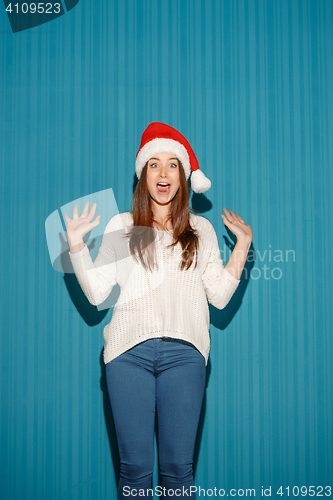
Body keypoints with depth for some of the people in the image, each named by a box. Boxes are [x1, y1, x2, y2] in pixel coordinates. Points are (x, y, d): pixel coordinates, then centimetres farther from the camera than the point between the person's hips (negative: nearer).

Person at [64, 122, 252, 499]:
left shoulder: (201, 229, 16)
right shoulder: (121, 226, 13)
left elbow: (220, 296, 9)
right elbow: (96, 292, 6)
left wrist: (243, 245, 6)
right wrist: (76, 244, -2)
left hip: (184, 352, 1)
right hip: (130, 351, 0)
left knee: (178, 466, 1)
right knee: (134, 466, 1)